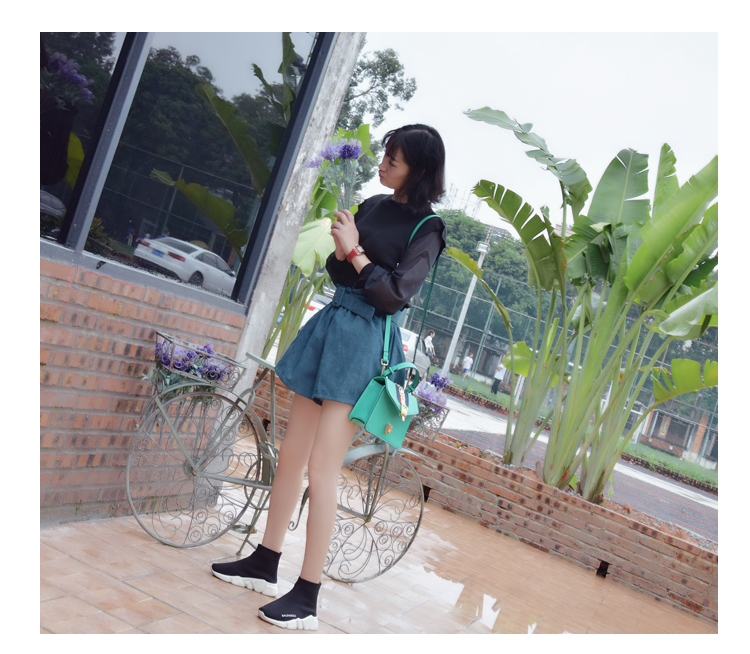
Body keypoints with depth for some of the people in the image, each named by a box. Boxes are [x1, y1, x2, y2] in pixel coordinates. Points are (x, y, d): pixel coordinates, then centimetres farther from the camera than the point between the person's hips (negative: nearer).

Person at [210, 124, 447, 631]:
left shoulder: (427, 229, -7)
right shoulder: (372, 205, 12)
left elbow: (396, 294, -15)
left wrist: (355, 252, -14)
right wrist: (340, 250, -4)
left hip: (366, 341, -7)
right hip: (331, 325, 7)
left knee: (321, 470, -9)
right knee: (290, 457, 12)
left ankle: (307, 598, 1)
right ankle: (264, 564, 27)